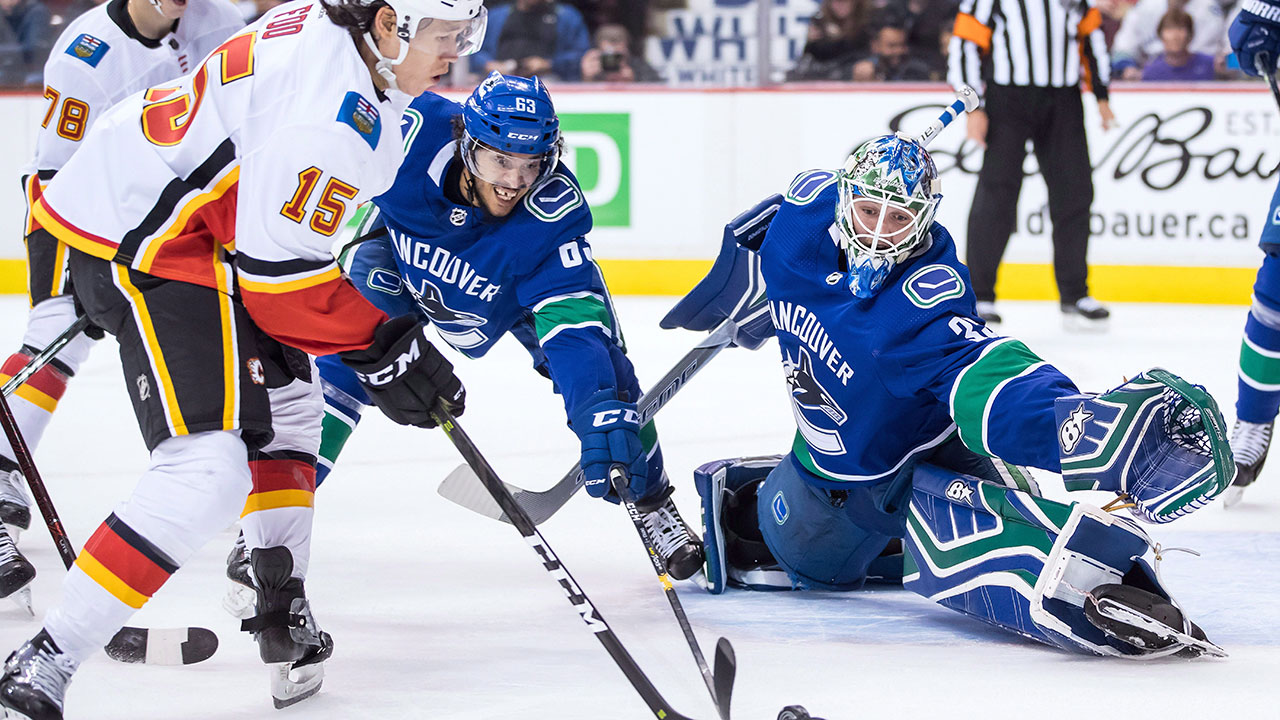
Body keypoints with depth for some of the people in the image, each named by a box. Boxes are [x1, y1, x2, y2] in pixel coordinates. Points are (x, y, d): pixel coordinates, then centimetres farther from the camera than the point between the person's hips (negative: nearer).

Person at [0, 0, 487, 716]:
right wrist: (384, 348, -14)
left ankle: (284, 613, 33)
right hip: (143, 243, -12)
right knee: (209, 468, -19)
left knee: (286, 402, 25)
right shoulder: (342, 114, -24)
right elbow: (281, 270, -23)